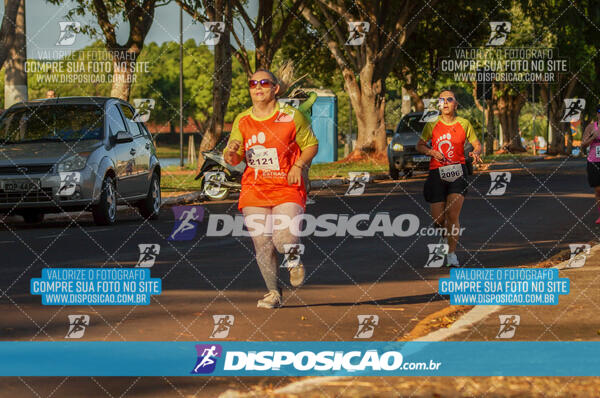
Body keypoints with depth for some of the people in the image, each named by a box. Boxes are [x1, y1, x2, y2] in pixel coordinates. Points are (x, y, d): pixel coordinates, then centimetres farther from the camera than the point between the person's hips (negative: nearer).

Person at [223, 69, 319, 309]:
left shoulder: (291, 116, -2)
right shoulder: (242, 121, 6)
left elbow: (311, 145, 8)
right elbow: (232, 160, 10)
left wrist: (298, 165, -9)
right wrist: (231, 152, -13)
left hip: (287, 189, -3)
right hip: (254, 190, 3)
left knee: (284, 240, -17)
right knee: (262, 244, -2)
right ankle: (273, 293, 14)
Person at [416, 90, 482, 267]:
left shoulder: (464, 124, 4)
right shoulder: (432, 124, 3)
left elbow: (477, 144, 11)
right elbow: (419, 145, 9)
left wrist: (476, 153, -11)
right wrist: (432, 152, -11)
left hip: (457, 172, -1)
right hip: (437, 171, 1)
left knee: (453, 215, -13)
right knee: (438, 219, 0)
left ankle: (452, 254, -4)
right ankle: (445, 234, 36)